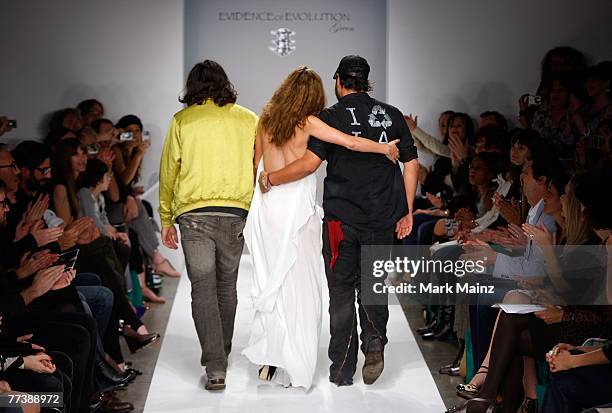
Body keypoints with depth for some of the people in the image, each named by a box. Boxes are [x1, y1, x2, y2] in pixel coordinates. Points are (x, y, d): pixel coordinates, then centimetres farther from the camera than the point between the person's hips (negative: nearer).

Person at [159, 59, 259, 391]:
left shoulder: (182, 121, 4)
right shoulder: (248, 120, 7)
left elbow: (168, 172, 6)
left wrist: (166, 220, 13)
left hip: (193, 213, -2)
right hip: (236, 213, 2)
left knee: (203, 288, -2)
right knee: (226, 285, 17)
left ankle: (215, 368, -11)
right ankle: (221, 355, 29)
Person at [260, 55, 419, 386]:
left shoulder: (331, 117, -5)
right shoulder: (391, 115, 7)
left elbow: (309, 163, -15)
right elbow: (411, 163, 7)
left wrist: (270, 179, -2)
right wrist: (407, 211, 12)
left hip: (341, 218, -2)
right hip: (383, 218, 3)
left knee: (342, 291, 7)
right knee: (373, 284, 17)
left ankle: (342, 370, 10)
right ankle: (374, 339, -7)